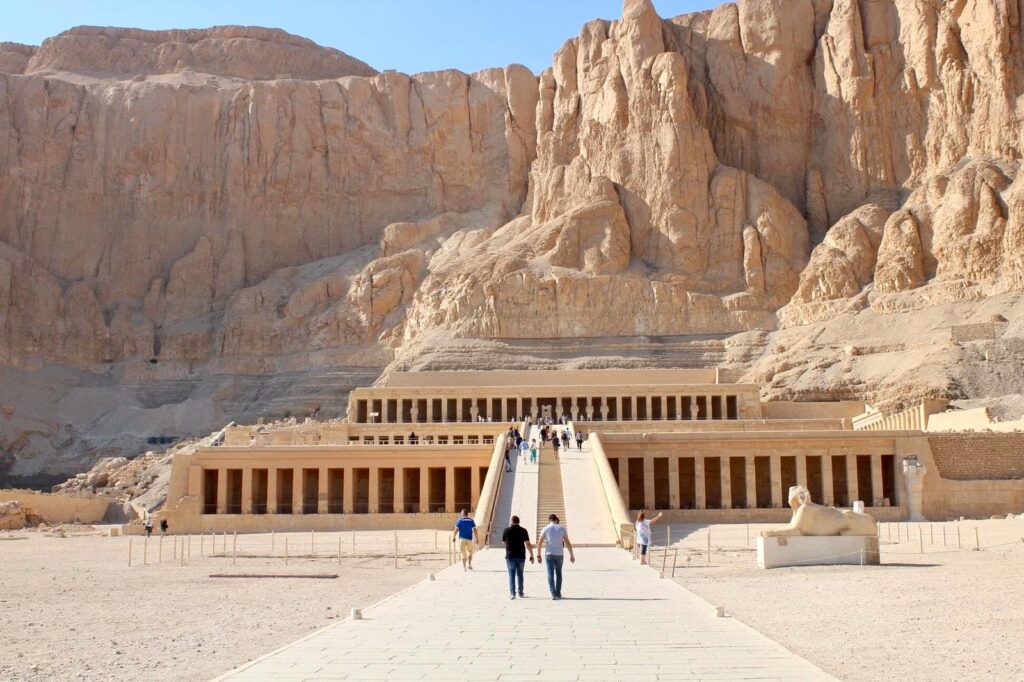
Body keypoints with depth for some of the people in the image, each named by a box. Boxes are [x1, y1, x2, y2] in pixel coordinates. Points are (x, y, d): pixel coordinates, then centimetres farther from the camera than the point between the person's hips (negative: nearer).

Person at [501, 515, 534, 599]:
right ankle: (520, 593, 19)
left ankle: (512, 593, -7)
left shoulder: (507, 530, -2)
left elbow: (503, 542, 12)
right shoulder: (523, 531, -2)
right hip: (521, 556, 1)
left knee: (511, 575, 2)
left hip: (510, 556, -1)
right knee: (520, 574, 15)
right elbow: (528, 544, -6)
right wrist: (531, 555, -2)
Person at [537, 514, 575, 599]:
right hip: (559, 554, 1)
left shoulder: (546, 529, 0)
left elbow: (539, 543, -2)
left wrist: (539, 555, 7)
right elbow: (567, 543, -1)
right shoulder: (562, 528, 2)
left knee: (551, 574, 1)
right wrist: (571, 555, 3)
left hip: (549, 554, -1)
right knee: (558, 573, 15)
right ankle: (558, 593, 15)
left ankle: (553, 593, -10)